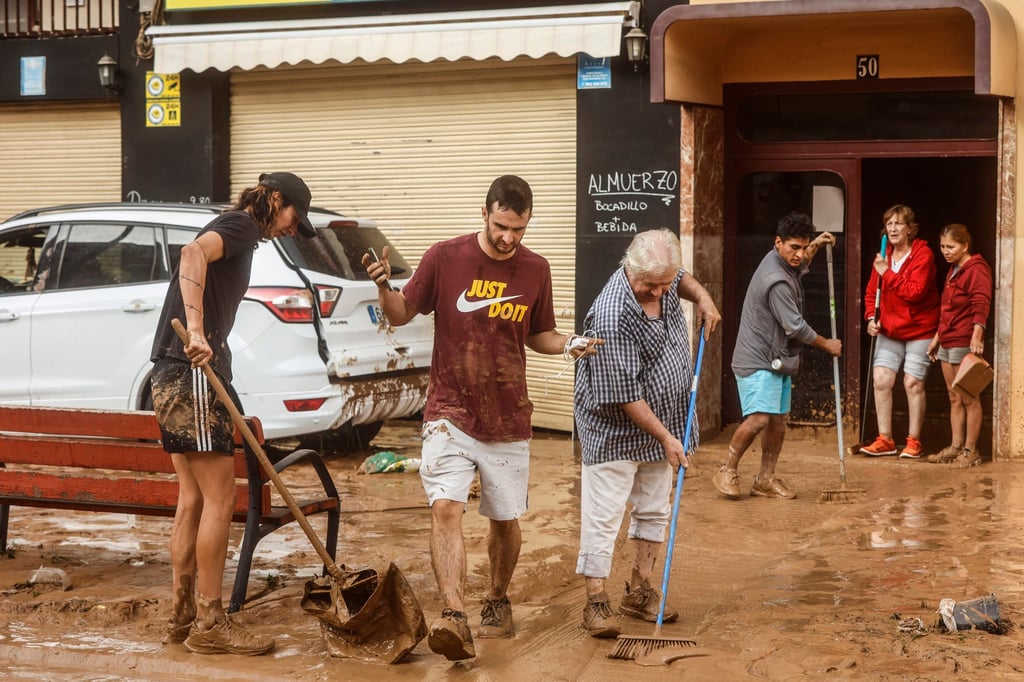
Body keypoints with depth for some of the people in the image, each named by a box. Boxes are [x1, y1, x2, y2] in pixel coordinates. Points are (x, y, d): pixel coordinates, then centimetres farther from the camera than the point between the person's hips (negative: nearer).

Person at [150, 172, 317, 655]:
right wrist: (196, 331, -35)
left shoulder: (234, 234, 26)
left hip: (173, 376, 10)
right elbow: (193, 253, -26)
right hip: (194, 374, -10)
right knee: (219, 498, -6)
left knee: (192, 499, 12)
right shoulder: (240, 225, -4)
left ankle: (182, 617, 17)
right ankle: (209, 625, -2)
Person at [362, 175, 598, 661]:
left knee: (506, 520, 12)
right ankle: (455, 619, -25)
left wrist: (568, 345, -7)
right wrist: (384, 287, -19)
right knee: (445, 508, -20)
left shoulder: (535, 270, 2)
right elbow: (401, 315, 2)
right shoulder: (445, 258, -7)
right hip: (450, 414, -3)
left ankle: (498, 601, 36)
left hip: (508, 419, 3)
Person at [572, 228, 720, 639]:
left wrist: (701, 296, 2)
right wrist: (665, 437, -22)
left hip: (659, 424, 8)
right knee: (603, 516, -4)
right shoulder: (611, 317, -31)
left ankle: (639, 593, 25)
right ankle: (596, 603, 4)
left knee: (653, 510, 14)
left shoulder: (661, 278, -7)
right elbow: (625, 396, -27)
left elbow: (681, 279, 22)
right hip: (615, 430, -8)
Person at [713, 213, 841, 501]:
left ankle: (765, 480, 16)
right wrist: (826, 344, -4)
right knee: (759, 418, -21)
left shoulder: (783, 262, 8)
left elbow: (799, 268, 37)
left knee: (779, 419, 9)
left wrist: (816, 247, 22)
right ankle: (728, 472, -5)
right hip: (758, 360, -10)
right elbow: (795, 326, -19)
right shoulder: (775, 281, -23)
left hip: (778, 360, 10)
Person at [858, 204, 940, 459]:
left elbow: (915, 291, -23)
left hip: (919, 330, -5)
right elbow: (871, 292, 12)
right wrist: (871, 318, -4)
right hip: (889, 330, 5)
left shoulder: (923, 254, -12)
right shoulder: (884, 256, 7)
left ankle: (913, 441, 7)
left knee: (913, 383, -5)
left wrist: (888, 273, -22)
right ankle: (885, 440, 5)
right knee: (881, 379, -4)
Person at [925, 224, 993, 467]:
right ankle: (956, 446, 15)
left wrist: (977, 336, -31)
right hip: (947, 342, 9)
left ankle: (971, 450, 2)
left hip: (965, 344, -9)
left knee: (969, 398, -3)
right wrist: (937, 337, 25)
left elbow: (981, 306, -21)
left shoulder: (976, 270, -11)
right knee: (954, 397, 11)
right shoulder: (953, 271, 18)